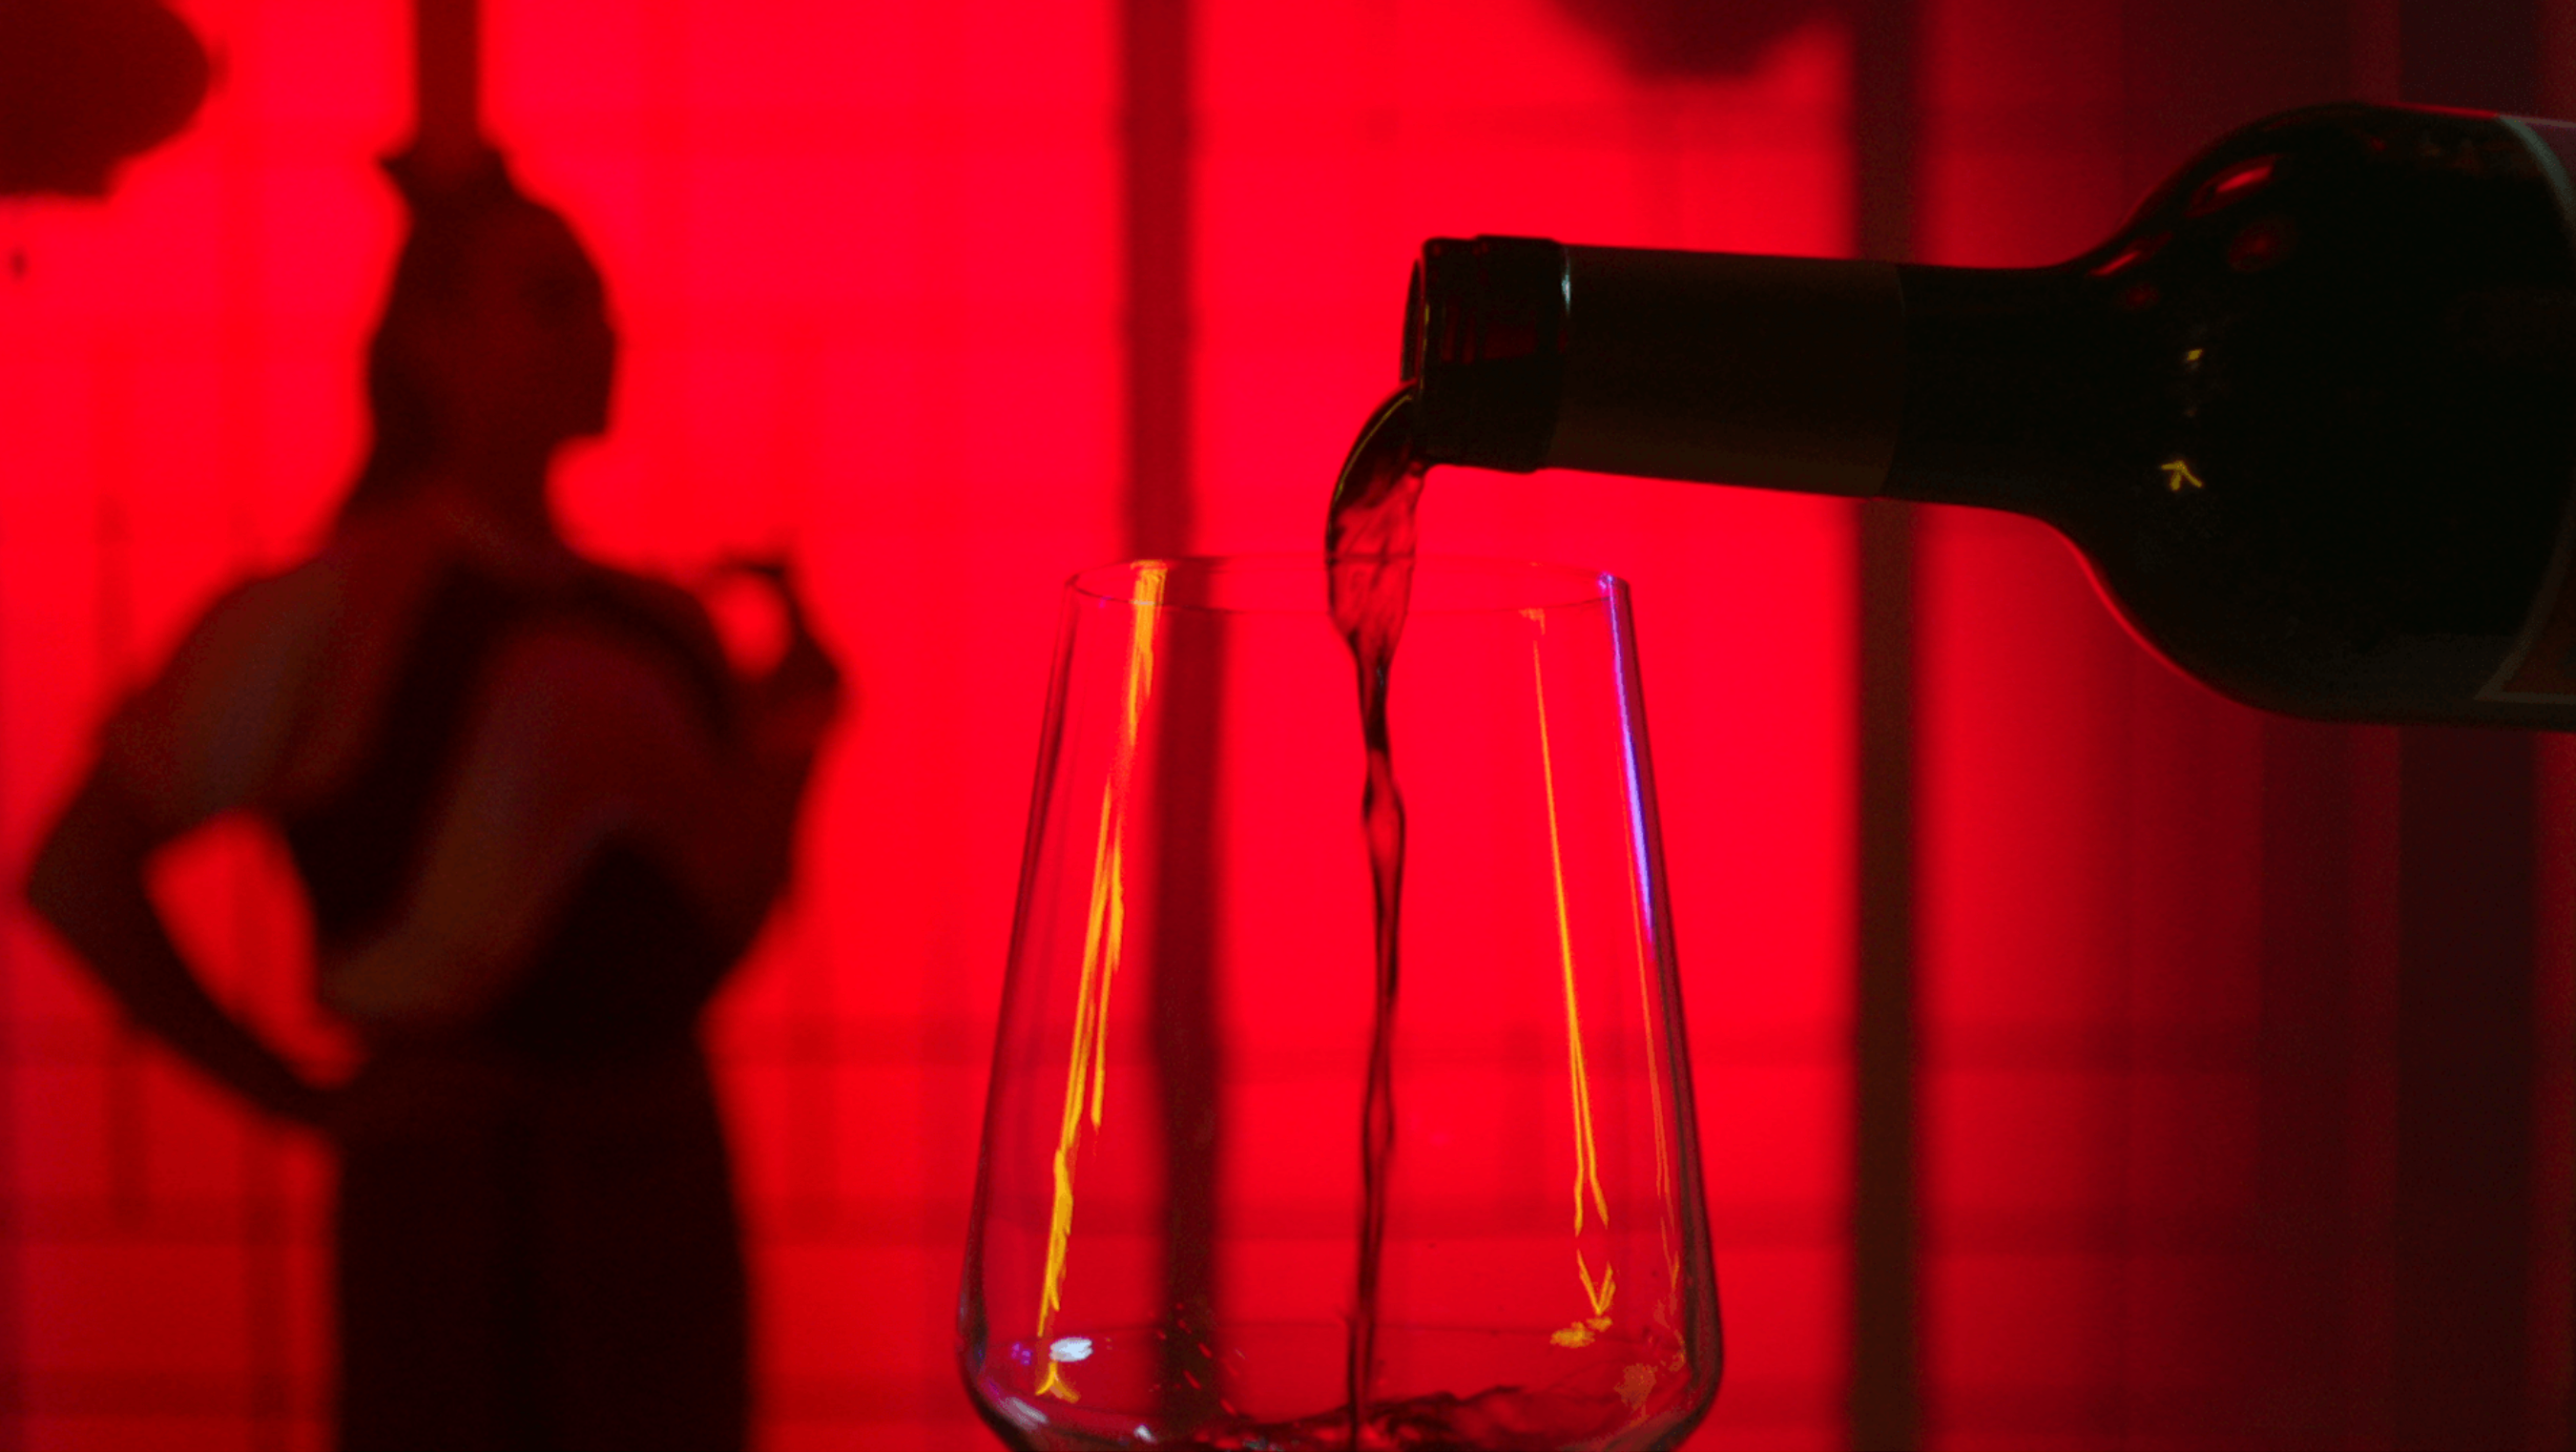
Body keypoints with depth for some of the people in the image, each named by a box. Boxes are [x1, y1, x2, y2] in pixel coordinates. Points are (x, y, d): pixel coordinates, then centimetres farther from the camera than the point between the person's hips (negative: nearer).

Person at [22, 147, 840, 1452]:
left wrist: (790, 750, 2)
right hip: (454, 1196, -6)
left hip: (664, 1171, 6)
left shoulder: (666, 630, 10)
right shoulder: (330, 611, -8)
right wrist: (298, 1098, -8)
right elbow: (75, 872, -9)